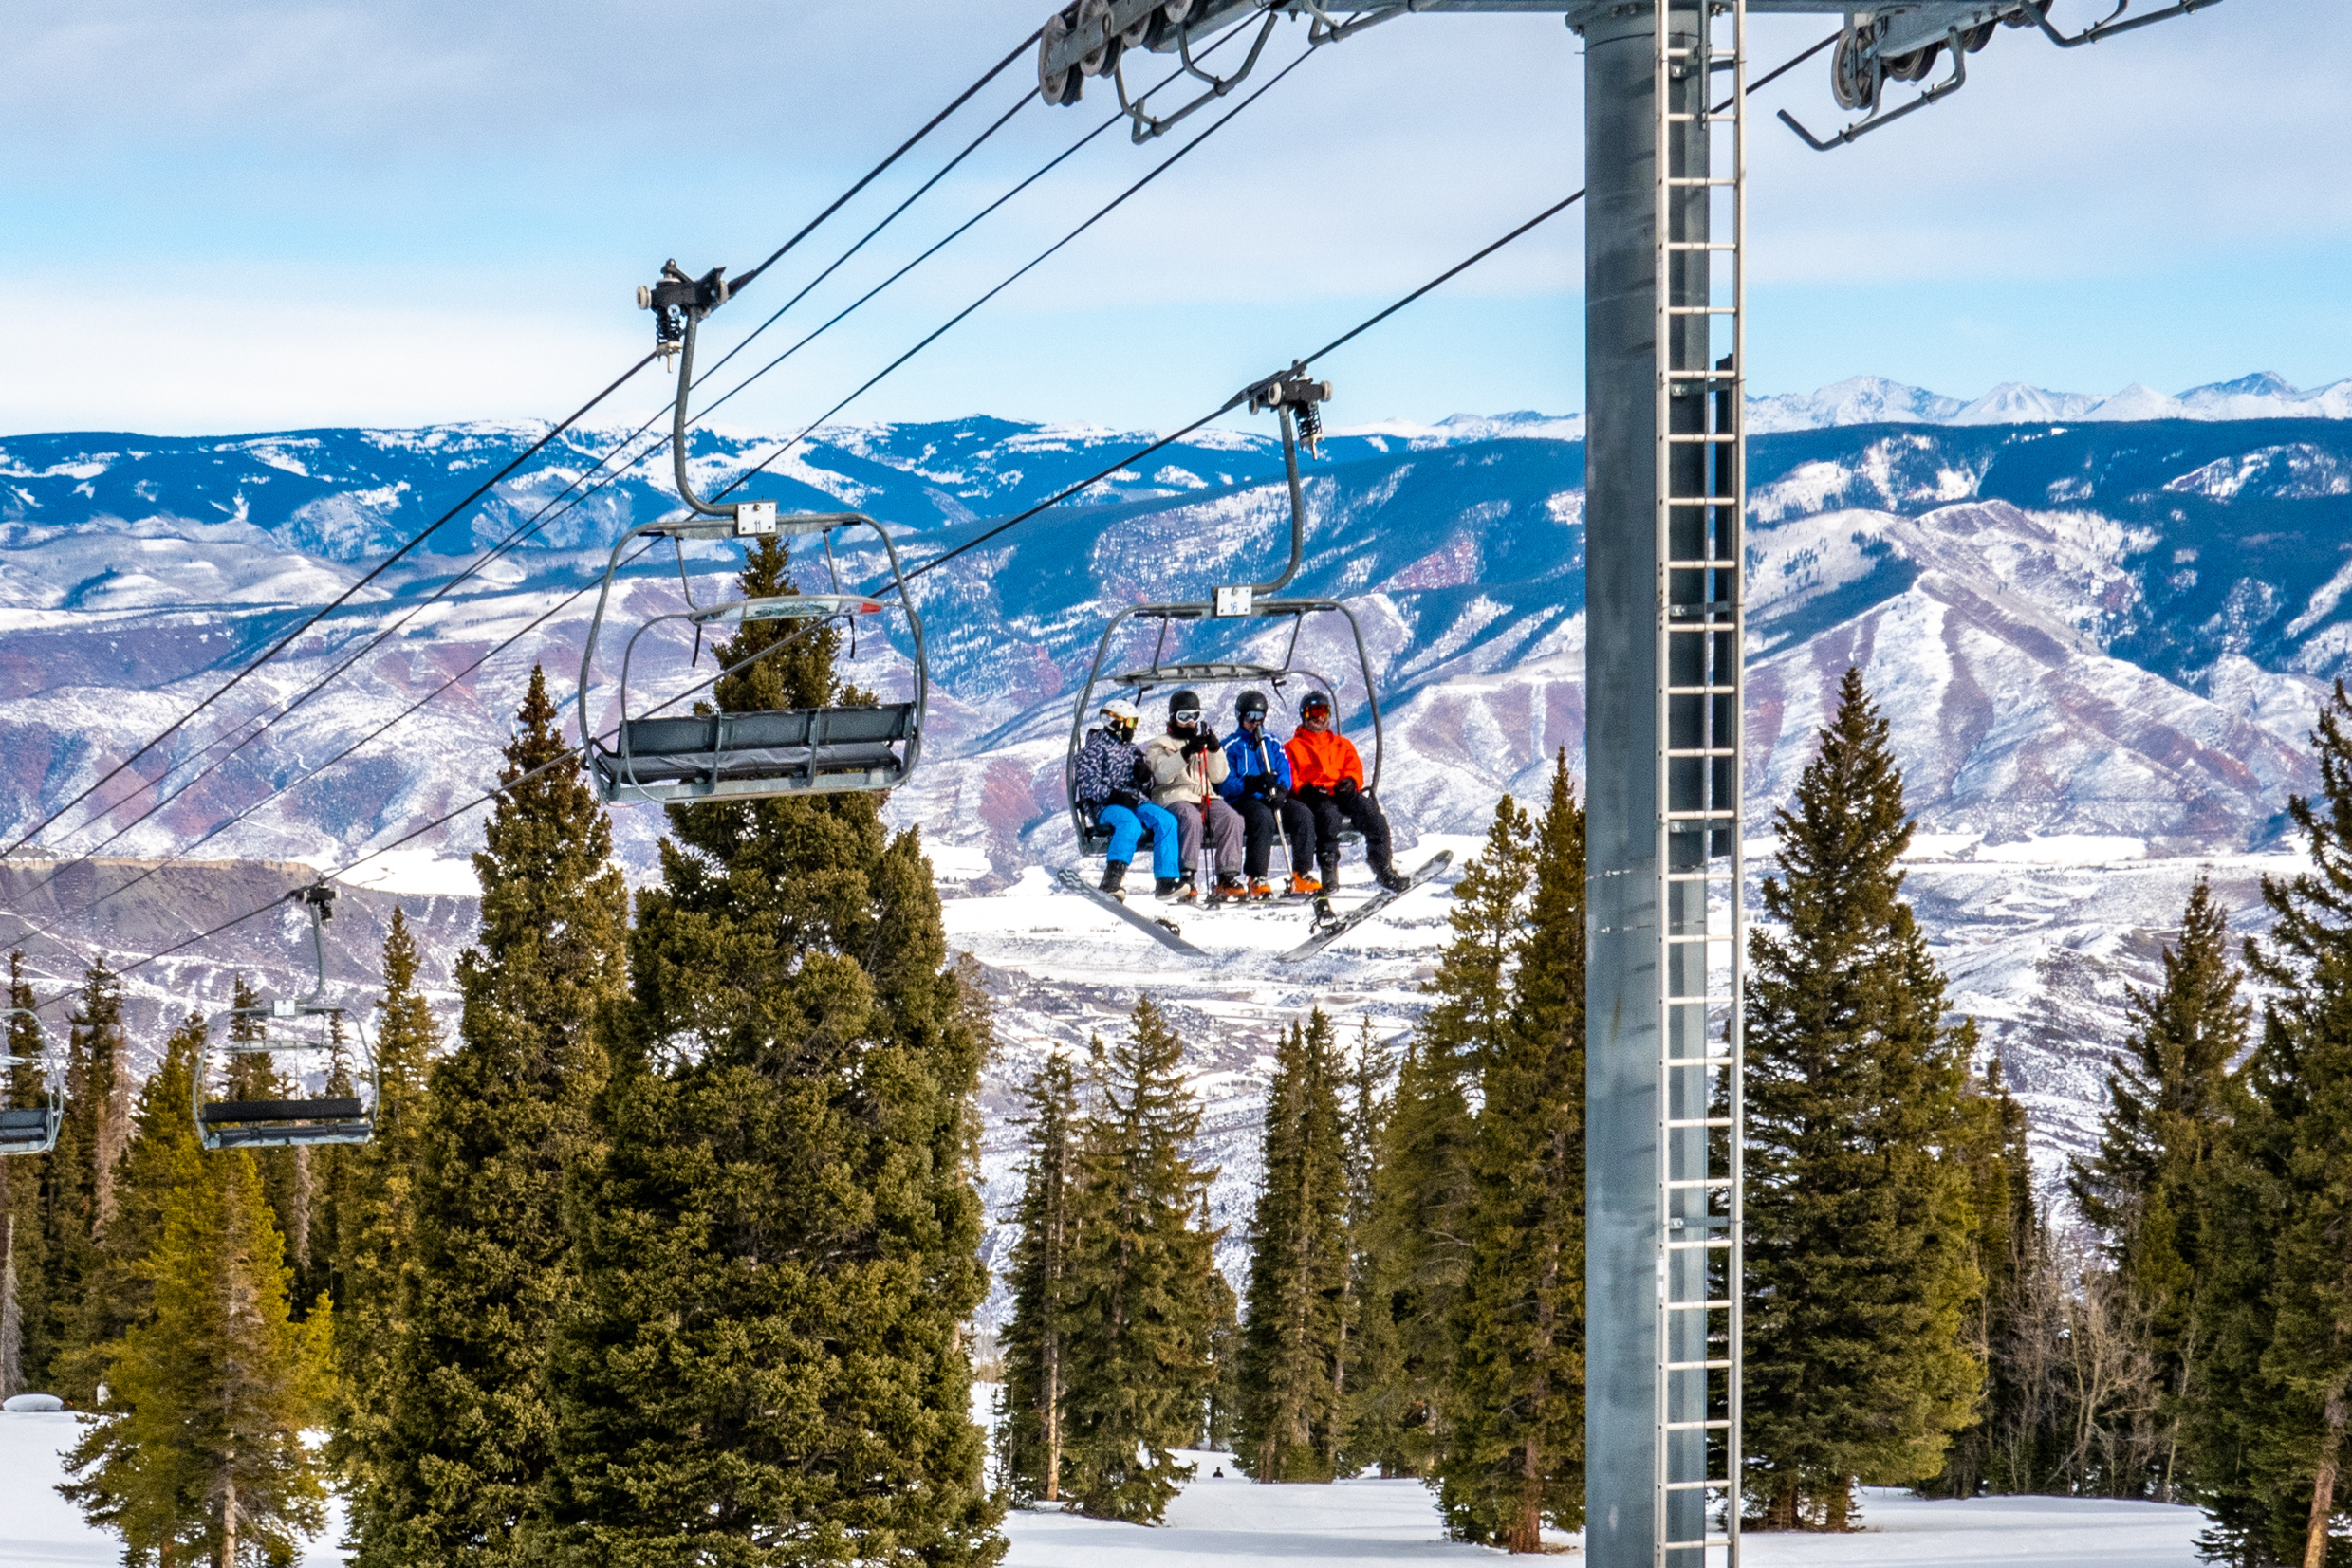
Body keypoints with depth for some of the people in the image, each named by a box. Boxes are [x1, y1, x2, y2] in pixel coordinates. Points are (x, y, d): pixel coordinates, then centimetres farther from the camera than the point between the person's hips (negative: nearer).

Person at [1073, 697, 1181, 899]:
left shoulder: (1133, 750, 24)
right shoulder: (1095, 748, 3)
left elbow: (1146, 783, 23)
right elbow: (1088, 786, -7)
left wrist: (1144, 775, -1)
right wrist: (1114, 795, -21)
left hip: (1135, 802, 6)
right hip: (1105, 807, -6)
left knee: (1166, 821, -21)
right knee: (1130, 824, -38)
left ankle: (1166, 882, -29)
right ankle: (1111, 880, -47)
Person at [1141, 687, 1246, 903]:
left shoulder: (1204, 741, 26)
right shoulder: (1159, 744, 14)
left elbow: (1219, 776, 13)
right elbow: (1163, 774, -7)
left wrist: (1214, 749, -3)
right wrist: (1187, 752, -18)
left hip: (1206, 797, 4)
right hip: (1174, 797, -4)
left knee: (1230, 818, -25)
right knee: (1191, 818, -37)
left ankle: (1228, 878, -28)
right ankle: (1186, 878, -40)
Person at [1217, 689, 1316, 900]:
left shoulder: (1273, 745, 20)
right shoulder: (1230, 747, 5)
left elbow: (1285, 774, 9)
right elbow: (1224, 785, -7)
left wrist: (1280, 790, -15)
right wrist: (1254, 783, -22)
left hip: (1271, 801, 5)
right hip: (1243, 801, -5)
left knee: (1302, 815, -22)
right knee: (1263, 817, -37)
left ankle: (1301, 875, -20)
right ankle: (1256, 880, -36)